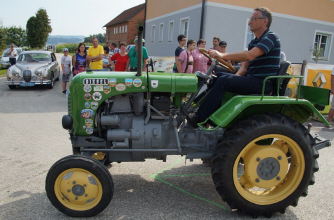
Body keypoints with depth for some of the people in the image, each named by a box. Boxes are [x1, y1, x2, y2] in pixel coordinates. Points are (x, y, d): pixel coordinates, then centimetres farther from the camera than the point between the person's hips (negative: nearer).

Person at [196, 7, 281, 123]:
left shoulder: (270, 37, -8)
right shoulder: (253, 42, 19)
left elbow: (250, 55, -26)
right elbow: (245, 65, 14)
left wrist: (222, 55, -26)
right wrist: (235, 77, -6)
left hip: (264, 83, -9)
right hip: (252, 80, 9)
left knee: (223, 81, -25)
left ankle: (197, 121, -25)